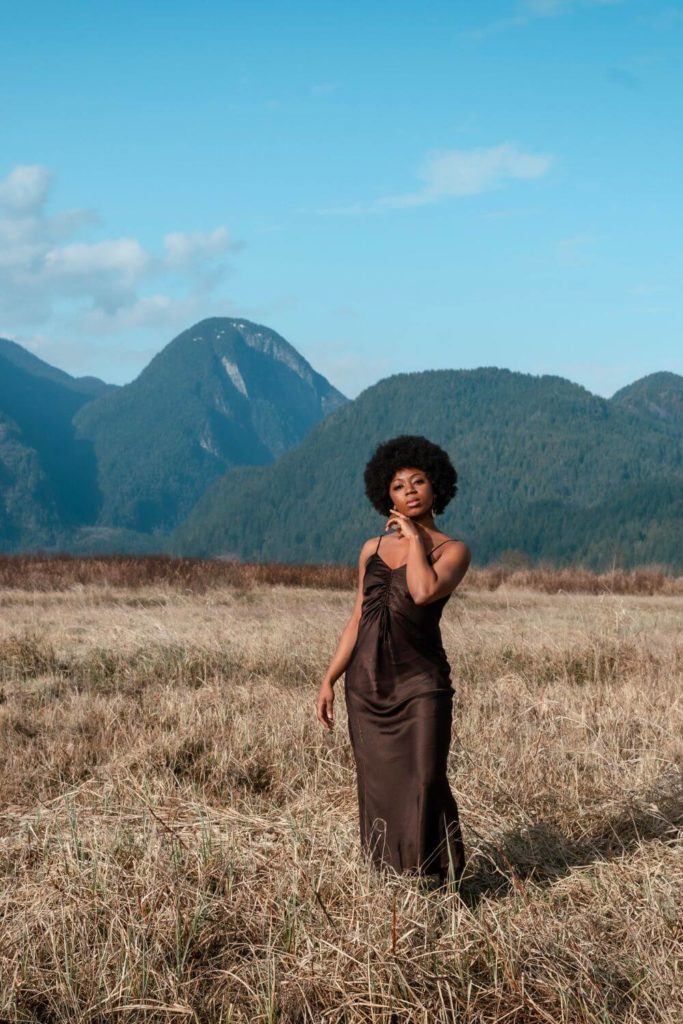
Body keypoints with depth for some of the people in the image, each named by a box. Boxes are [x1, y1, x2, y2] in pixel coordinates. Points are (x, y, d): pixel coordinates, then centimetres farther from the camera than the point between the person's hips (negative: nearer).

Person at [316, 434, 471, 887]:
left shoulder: (453, 550, -2)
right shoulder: (373, 549, 12)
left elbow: (424, 592, -23)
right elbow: (358, 619, 14)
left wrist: (415, 539, -10)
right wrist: (329, 680, 9)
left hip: (420, 683, -4)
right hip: (366, 681, 4)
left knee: (423, 784, -9)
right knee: (378, 787, 7)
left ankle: (435, 884, 1)